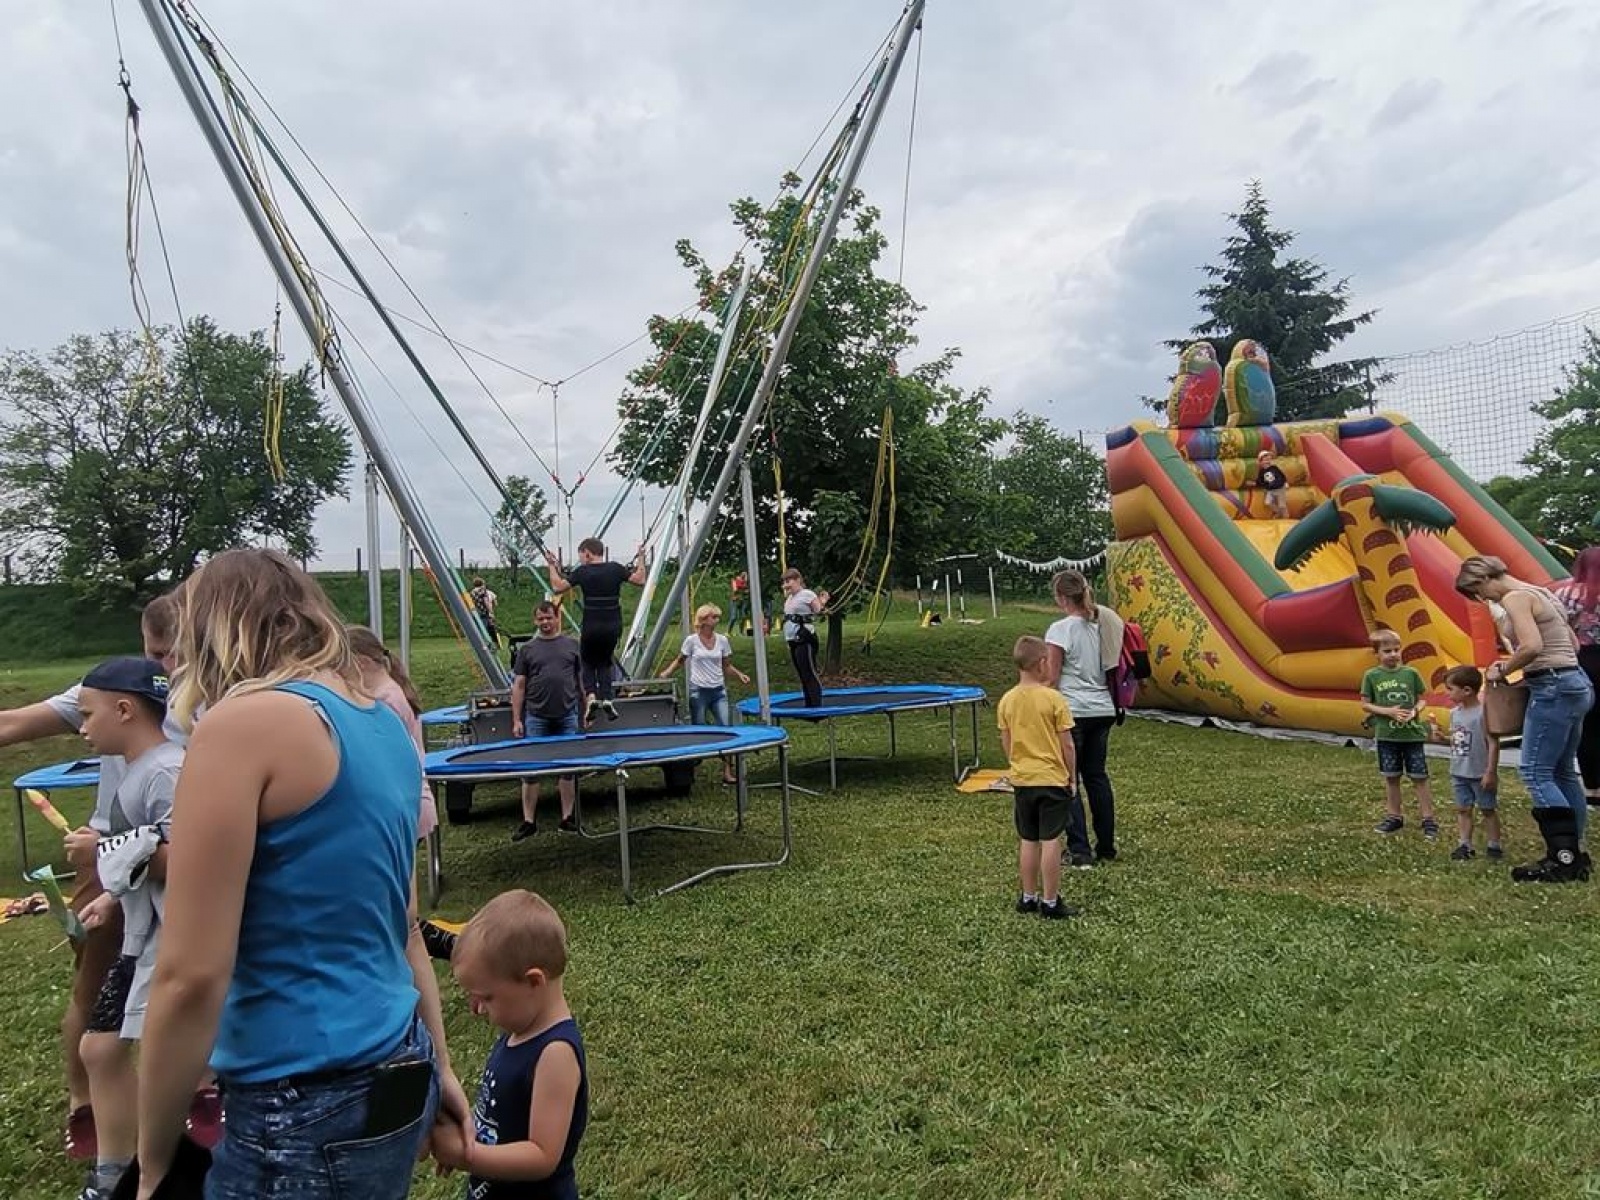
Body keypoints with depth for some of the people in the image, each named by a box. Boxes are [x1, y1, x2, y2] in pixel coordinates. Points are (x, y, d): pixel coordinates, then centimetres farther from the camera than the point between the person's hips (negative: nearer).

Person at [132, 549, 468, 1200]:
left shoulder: (242, 724, -16)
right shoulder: (384, 724, 8)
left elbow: (190, 977, -17)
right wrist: (436, 1068, 21)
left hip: (309, 1115, -8)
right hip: (393, 1076, 8)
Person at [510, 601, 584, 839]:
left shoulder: (571, 646, 7)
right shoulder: (527, 649, 4)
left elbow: (580, 681, 11)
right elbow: (518, 686, 4)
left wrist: (585, 712, 8)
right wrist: (516, 720, -1)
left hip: (567, 717, 1)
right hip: (536, 718, -1)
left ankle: (568, 817, 16)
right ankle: (529, 821, 10)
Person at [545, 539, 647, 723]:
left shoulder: (581, 572, -7)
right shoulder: (616, 569, -1)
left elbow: (557, 587, -6)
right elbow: (640, 580, 5)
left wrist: (552, 566, 5)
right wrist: (640, 559, 16)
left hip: (591, 627, -2)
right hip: (613, 627, 2)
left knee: (588, 662, 18)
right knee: (605, 662, 21)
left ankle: (591, 695, -5)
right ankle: (606, 698, 5)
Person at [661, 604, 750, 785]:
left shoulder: (722, 640, 3)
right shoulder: (691, 641, -5)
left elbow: (727, 666, 12)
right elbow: (680, 660, 7)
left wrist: (739, 674, -5)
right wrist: (666, 673, -8)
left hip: (718, 690, 3)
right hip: (698, 691, -3)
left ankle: (727, 772, -3)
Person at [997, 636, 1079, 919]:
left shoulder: (1007, 700, -1)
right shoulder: (1053, 698, -12)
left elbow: (1005, 743, 7)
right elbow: (1066, 744, -8)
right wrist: (1071, 775, 5)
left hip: (1021, 779, 4)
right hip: (1052, 779, -4)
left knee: (1027, 840, 14)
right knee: (1050, 840, 2)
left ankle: (1029, 897, 24)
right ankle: (1050, 902, 8)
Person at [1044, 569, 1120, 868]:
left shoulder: (1060, 630, -13)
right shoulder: (1101, 624, 6)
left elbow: (1052, 679, -11)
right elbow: (1110, 668, 13)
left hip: (1073, 710, -7)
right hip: (1103, 709, 7)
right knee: (1097, 776, 16)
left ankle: (1079, 851, 3)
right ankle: (1106, 847, 22)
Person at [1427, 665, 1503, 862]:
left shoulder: (1483, 712, -18)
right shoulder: (1455, 712, 6)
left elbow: (1493, 743, -18)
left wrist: (1491, 771, -19)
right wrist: (1442, 737, -2)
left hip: (1481, 774, -7)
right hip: (1459, 773, 7)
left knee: (1487, 809, 7)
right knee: (1463, 809, 10)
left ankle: (1493, 846, 17)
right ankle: (1464, 845, 15)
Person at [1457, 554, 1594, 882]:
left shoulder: (1515, 597, -11)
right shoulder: (1539, 593, 18)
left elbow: (1531, 647, -25)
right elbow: (1573, 644, 22)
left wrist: (1502, 670, -9)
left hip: (1553, 688, -10)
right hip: (1576, 683, 10)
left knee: (1536, 772, -8)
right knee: (1563, 772, 13)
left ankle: (1564, 858, -9)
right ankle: (1575, 855, 16)